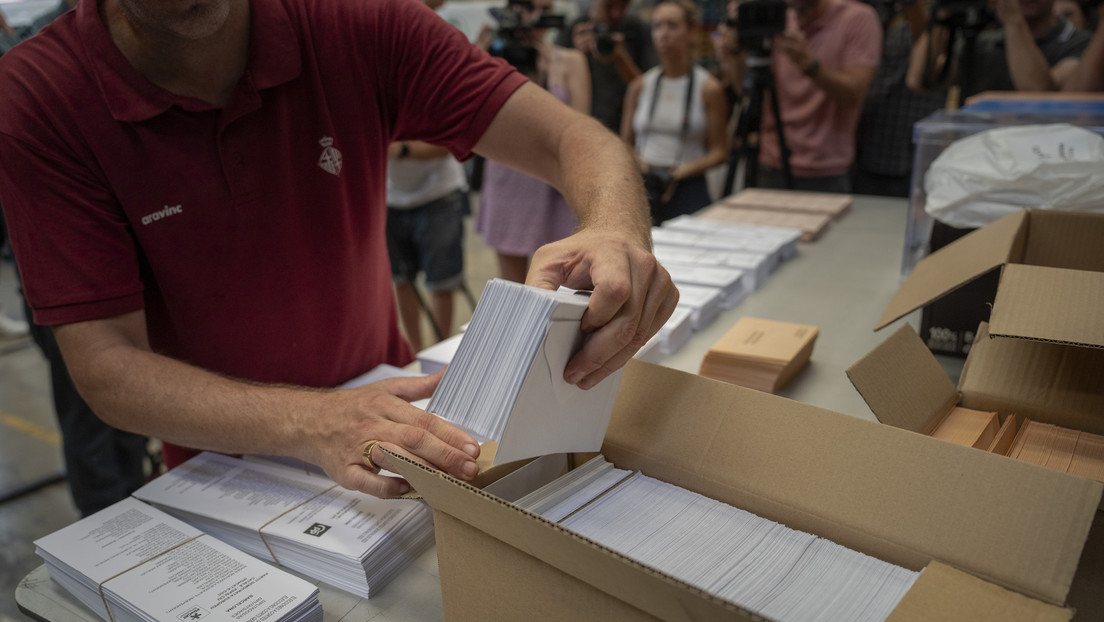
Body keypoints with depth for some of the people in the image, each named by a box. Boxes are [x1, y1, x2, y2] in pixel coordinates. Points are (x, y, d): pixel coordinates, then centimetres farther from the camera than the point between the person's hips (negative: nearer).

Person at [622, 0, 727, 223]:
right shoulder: (640, 86, 11)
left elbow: (718, 152, 3)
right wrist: (636, 162, -7)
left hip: (688, 190, -2)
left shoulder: (709, 88, 2)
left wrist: (684, 171, -14)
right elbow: (625, 144, 15)